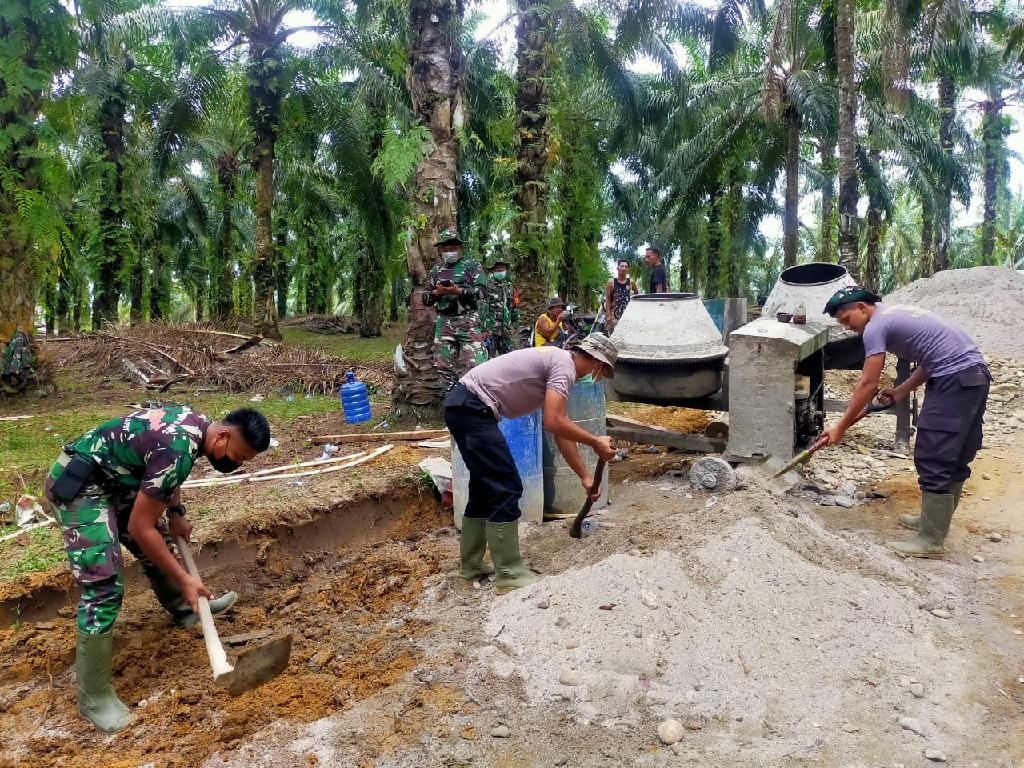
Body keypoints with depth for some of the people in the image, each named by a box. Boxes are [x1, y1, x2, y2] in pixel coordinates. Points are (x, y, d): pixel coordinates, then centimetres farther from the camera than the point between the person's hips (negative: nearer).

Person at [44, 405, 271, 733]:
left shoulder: (197, 423, -4)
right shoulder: (177, 450, -32)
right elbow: (139, 527, -26)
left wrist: (176, 513, 10)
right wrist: (184, 579, -19)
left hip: (114, 477, 10)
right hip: (79, 483, -10)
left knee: (158, 542, 21)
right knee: (105, 583, -14)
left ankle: (183, 609, 45)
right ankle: (93, 695, -4)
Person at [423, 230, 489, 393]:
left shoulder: (472, 266, 4)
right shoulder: (436, 270, 17)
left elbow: (481, 291, -8)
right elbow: (425, 298, 17)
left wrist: (458, 291, -18)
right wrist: (437, 292, -5)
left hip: (469, 322, -5)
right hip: (443, 323, 5)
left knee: (473, 365, -13)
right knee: (445, 366, 6)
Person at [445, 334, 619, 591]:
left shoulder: (556, 363, 21)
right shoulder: (565, 365, -9)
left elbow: (562, 434, 24)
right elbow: (553, 422, -21)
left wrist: (586, 477, 25)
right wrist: (595, 442, -9)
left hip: (461, 406, 11)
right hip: (472, 408, -11)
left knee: (486, 487, 19)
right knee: (506, 489, -6)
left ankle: (471, 565, 28)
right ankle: (509, 575, 2)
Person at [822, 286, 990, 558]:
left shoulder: (876, 326, -8)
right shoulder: (895, 313, 21)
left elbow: (868, 385, -10)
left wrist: (840, 428, -5)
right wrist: (900, 391, 17)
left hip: (955, 380, -10)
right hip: (975, 374, 10)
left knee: (933, 461, -7)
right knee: (955, 458, 17)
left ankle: (931, 540, -3)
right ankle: (936, 519, 28)